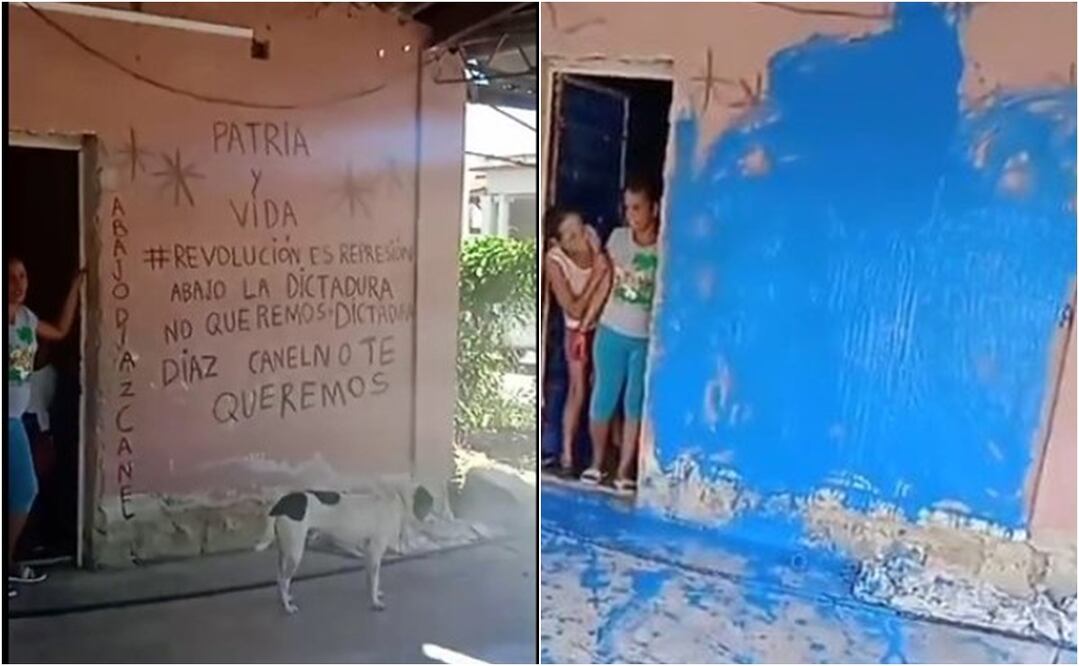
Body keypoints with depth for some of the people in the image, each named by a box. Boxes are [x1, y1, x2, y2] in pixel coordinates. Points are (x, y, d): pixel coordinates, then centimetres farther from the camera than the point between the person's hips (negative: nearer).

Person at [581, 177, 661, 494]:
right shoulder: (617, 237, -1)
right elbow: (606, 284, 6)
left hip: (648, 339, -2)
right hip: (612, 332, 2)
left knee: (635, 405, 7)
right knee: (604, 398, 8)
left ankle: (624, 471, 18)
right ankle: (596, 463, 26)